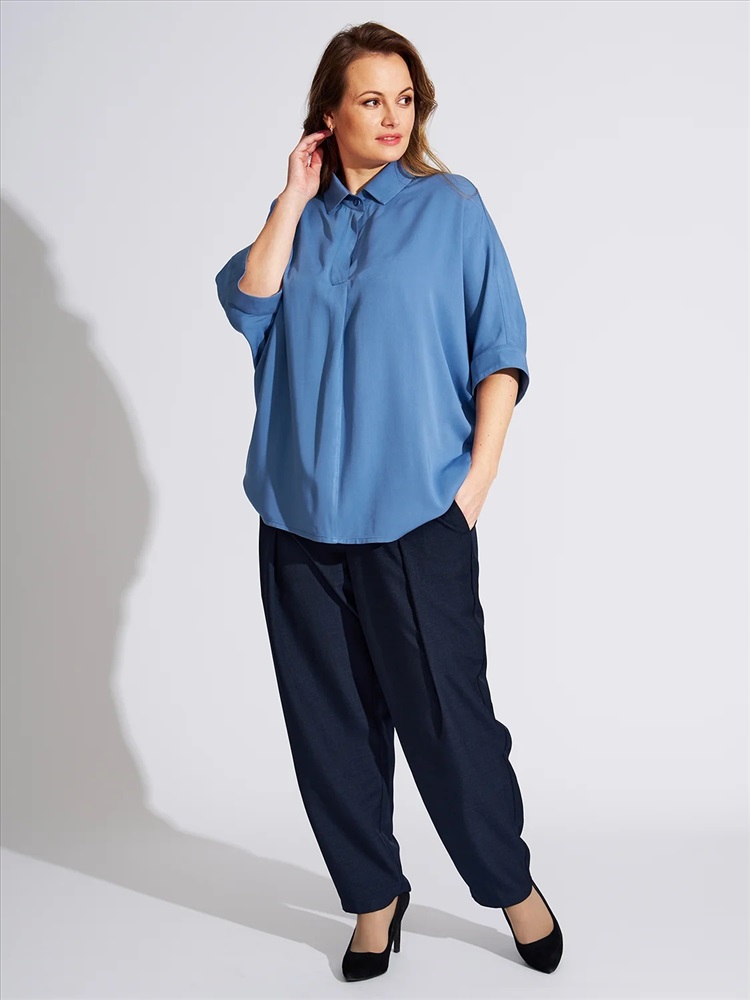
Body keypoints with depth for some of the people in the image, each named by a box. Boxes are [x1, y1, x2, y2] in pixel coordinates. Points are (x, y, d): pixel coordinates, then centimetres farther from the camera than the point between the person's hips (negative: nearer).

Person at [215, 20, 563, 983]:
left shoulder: (450, 207, 2)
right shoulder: (297, 217, 12)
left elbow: (501, 352, -1)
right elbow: (247, 306, -4)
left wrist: (477, 478, -8)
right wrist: (295, 200, -4)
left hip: (416, 511, -3)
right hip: (300, 515, 4)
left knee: (446, 714, 0)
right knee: (329, 719, 10)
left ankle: (512, 883, 24)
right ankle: (373, 893, 27)